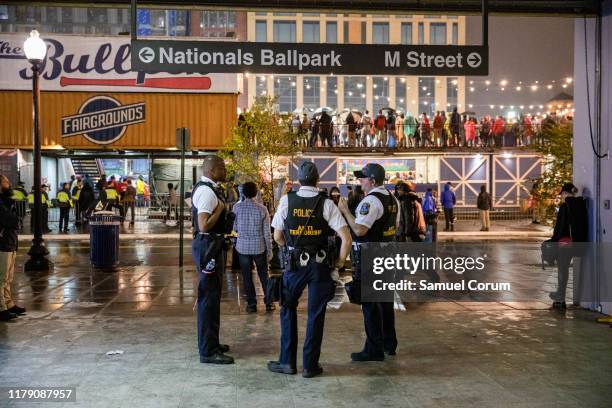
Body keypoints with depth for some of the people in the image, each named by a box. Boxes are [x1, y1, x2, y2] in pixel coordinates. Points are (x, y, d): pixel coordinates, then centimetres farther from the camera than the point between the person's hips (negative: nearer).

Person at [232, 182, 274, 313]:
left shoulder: (237, 207, -7)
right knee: (264, 275, 13)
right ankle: (269, 303, 15)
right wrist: (269, 250, 3)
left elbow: (234, 227, 2)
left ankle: (251, 304, 12)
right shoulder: (262, 209, -6)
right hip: (259, 247, 1)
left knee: (247, 277, 9)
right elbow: (267, 232, -4)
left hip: (243, 247, 0)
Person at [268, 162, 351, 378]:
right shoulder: (326, 204, -6)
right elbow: (346, 238, -12)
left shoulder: (286, 201, -3)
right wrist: (339, 262, 2)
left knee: (288, 309, 16)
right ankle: (310, 365, 14)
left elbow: (277, 237, 2)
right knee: (316, 314, 8)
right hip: (320, 264, -1)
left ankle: (287, 362, 19)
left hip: (294, 263, 1)